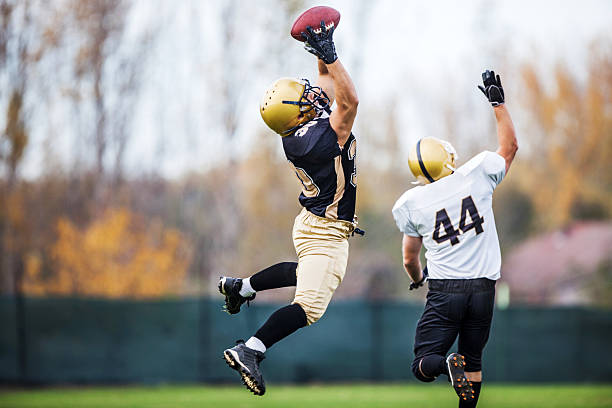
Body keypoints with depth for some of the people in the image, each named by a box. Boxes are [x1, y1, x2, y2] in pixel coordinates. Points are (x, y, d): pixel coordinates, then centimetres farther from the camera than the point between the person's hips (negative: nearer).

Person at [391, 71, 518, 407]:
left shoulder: (411, 204, -1)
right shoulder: (478, 174, -4)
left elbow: (410, 258, 11)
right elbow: (509, 146, 16)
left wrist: (417, 278, 33)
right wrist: (498, 102, 24)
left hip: (444, 291, -2)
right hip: (483, 288, 2)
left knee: (423, 366, 2)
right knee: (473, 362, 17)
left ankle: (448, 365, -29)